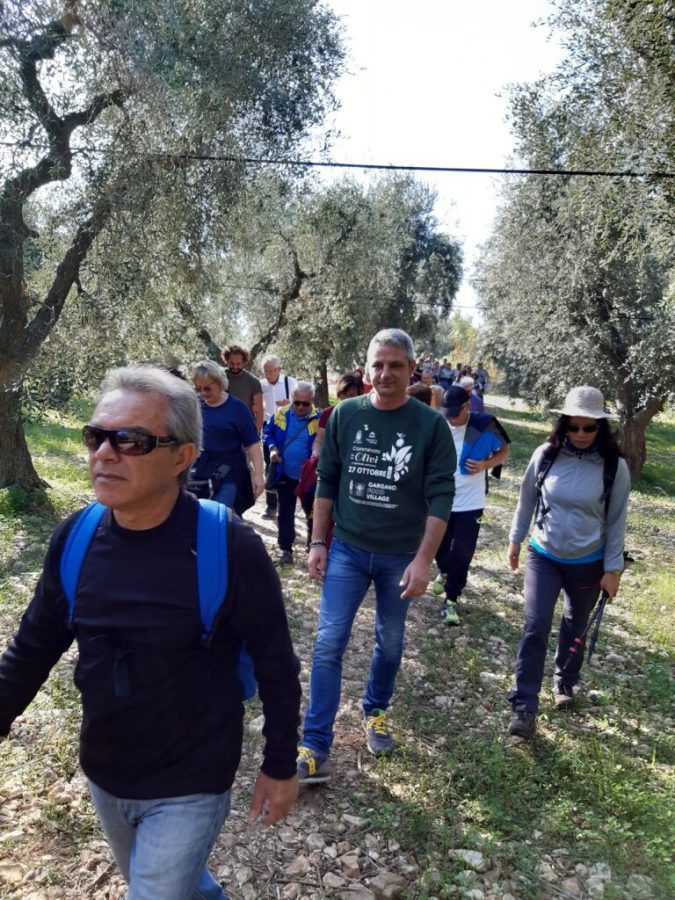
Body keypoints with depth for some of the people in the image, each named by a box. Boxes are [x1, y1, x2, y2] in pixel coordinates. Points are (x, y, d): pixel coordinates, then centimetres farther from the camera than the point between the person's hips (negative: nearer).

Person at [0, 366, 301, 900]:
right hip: (103, 776, 6)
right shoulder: (75, 538, -12)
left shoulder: (230, 549, -25)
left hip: (189, 786, -5)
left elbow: (275, 664, -13)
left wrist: (280, 766, -5)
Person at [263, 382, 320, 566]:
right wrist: (272, 448, -10)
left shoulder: (319, 419, -14)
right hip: (285, 474, 2)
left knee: (312, 512, 15)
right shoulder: (281, 414, -7)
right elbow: (267, 432, 8)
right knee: (285, 513, 11)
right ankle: (285, 548, 23)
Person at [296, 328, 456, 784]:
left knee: (390, 644, 15)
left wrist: (423, 560, -15)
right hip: (348, 550, 1)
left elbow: (440, 497, -9)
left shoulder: (431, 425, -9)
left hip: (401, 556, -1)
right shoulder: (345, 415, -3)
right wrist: (318, 543, 2)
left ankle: (377, 713, 40)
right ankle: (315, 750, 7)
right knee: (328, 644, -2)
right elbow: (327, 482, 4)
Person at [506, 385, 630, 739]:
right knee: (535, 628, -6)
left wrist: (613, 568, -4)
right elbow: (527, 500, 3)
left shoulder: (614, 466, -14)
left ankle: (564, 682, 44)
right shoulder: (546, 455, -11)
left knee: (574, 627, 19)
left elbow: (616, 520, -6)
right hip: (543, 556, 0)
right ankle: (524, 706, 3)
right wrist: (515, 540, 11)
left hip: (587, 564, 0)